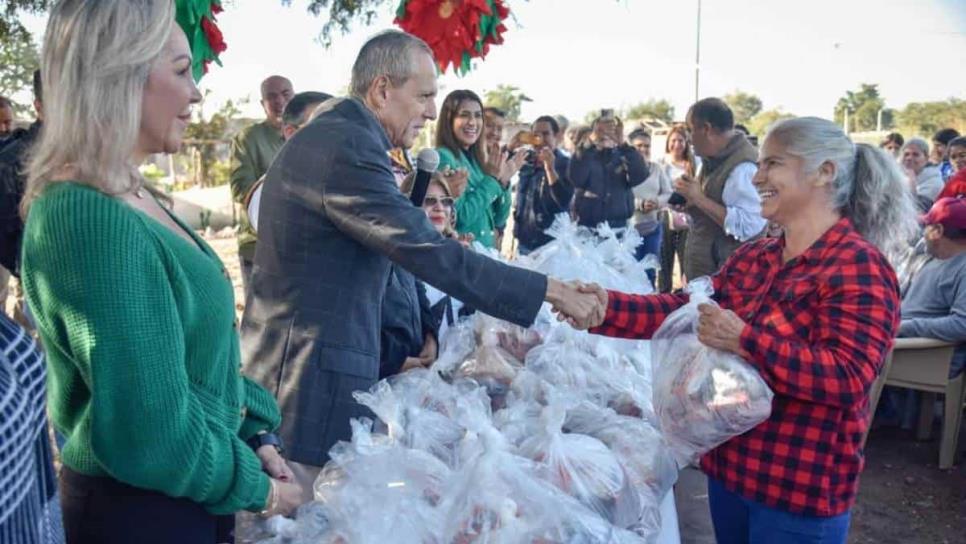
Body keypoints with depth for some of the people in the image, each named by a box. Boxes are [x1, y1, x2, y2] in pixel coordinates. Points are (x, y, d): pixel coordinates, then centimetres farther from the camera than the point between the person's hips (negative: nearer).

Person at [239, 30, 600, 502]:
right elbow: (429, 255, -25)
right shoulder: (348, 145, -20)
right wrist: (548, 290, -21)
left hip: (293, 363, 10)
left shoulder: (326, 136, 14)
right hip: (309, 375, -10)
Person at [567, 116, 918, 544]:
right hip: (730, 464, 7)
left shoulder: (857, 264, -16)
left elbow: (849, 377, -25)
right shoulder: (752, 257, 8)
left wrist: (744, 341, -32)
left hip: (800, 489, -7)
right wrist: (605, 308, -13)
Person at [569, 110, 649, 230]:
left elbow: (640, 176, -13)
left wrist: (623, 144, -22)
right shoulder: (585, 156, 3)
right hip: (587, 228, -1)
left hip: (618, 229, 1)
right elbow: (576, 179, -17)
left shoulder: (624, 157, 6)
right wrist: (589, 142, -24)